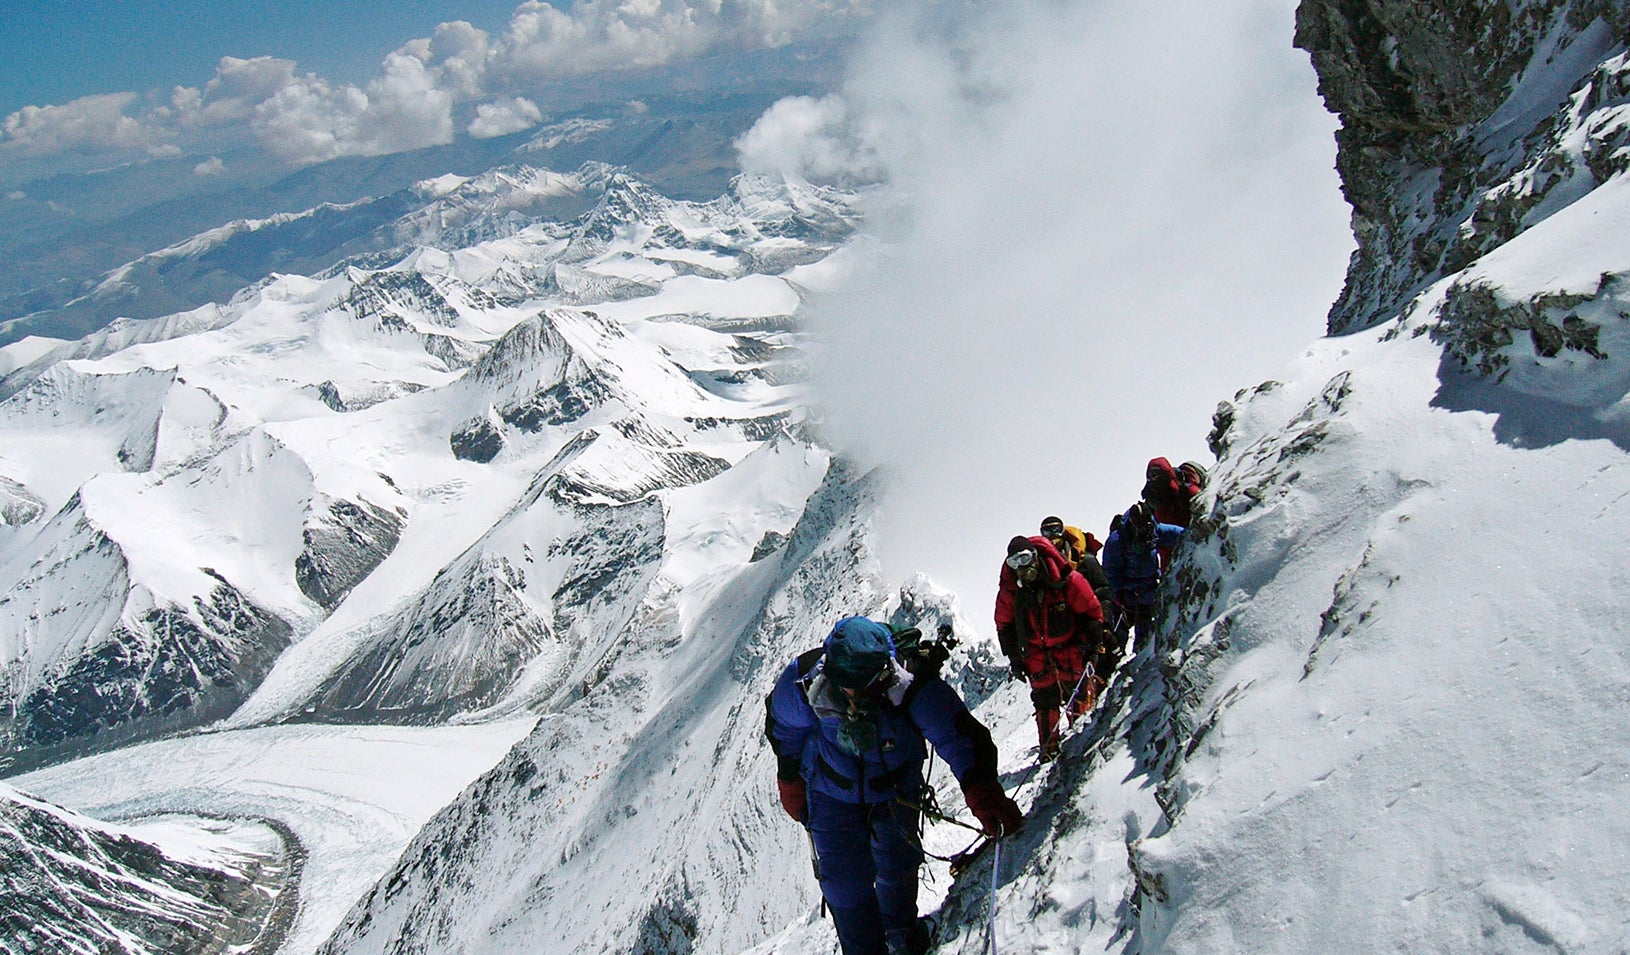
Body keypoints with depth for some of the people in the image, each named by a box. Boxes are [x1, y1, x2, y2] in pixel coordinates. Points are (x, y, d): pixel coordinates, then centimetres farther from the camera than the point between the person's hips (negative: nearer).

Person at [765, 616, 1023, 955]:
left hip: (896, 790, 1)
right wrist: (790, 781, 3)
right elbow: (783, 728, -8)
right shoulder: (804, 682, -30)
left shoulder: (911, 688, -35)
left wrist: (983, 793, -58)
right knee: (845, 881, -2)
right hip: (831, 796, -1)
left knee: (898, 867, 20)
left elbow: (959, 736, -41)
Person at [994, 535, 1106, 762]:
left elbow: (1091, 611, -7)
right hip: (1037, 656, 2)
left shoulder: (1067, 581, -18)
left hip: (1070, 649, -2)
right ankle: (1049, 748, 15)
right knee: (1044, 702, 5)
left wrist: (1092, 642, -7)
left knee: (1080, 695, -1)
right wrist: (1014, 657, 4)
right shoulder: (1009, 590, -9)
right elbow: (1004, 625, 5)